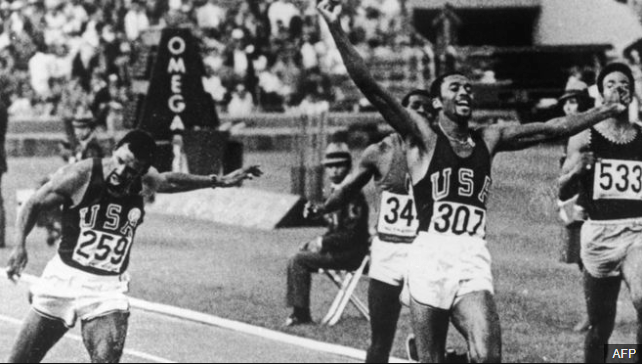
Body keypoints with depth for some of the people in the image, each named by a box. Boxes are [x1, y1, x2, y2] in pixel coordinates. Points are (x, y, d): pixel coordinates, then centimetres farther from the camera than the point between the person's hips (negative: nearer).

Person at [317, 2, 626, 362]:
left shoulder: (489, 139, 16)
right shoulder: (422, 136, 4)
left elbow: (553, 128, 21)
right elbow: (371, 88, -6)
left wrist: (612, 109, 23)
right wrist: (337, 31, -16)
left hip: (474, 262, 2)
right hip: (430, 255, -2)